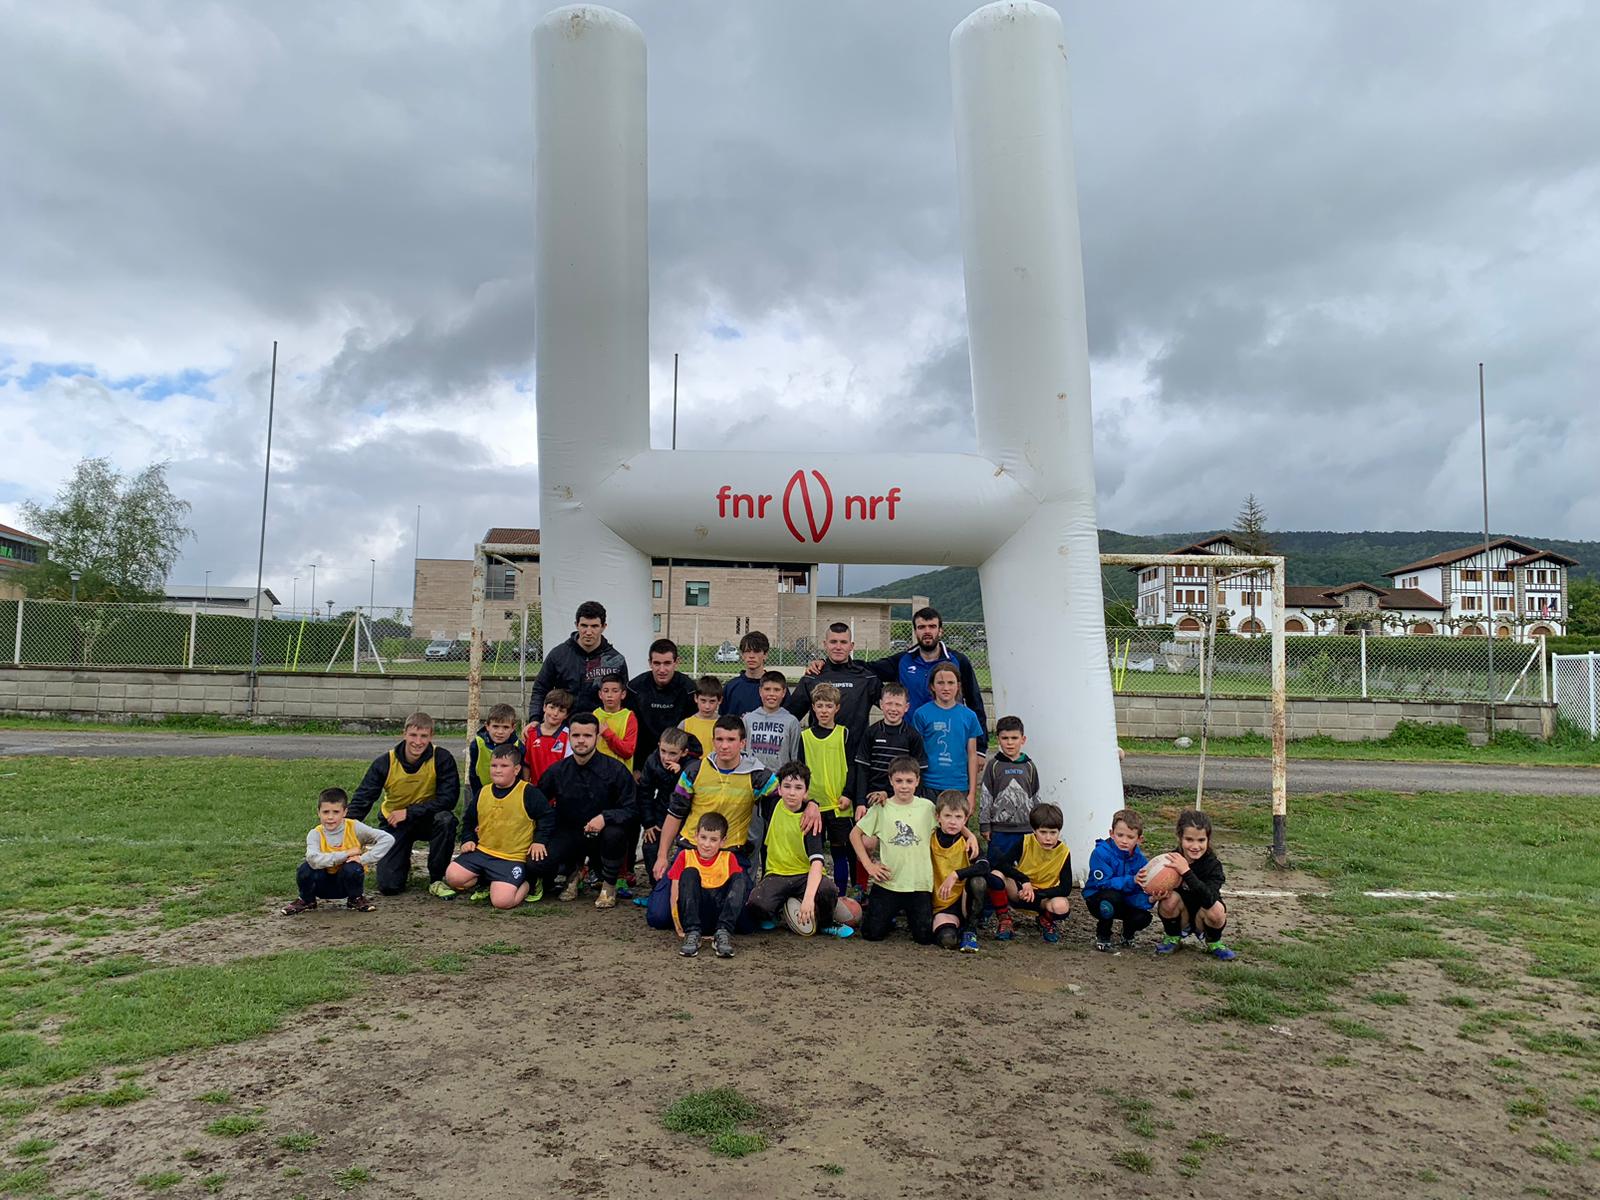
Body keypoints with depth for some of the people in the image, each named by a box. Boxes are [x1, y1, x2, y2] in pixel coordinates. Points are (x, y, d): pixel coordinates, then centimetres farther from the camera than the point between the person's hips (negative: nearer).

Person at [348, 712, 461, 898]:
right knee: (388, 886, -13)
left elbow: (449, 798, -24)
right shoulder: (385, 762, -15)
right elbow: (362, 799, -12)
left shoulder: (442, 758, -20)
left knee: (446, 819, -37)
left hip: (428, 819, -1)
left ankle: (436, 880, -15)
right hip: (393, 823, 1)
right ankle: (403, 863, 26)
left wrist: (409, 812, -25)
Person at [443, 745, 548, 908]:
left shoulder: (529, 793, -8)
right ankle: (487, 882, 8)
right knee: (452, 876, -15)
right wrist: (468, 840, 11)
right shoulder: (483, 792, 9)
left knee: (501, 900, -24)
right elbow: (468, 820, 25)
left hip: (513, 857, -5)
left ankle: (528, 883, 7)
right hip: (482, 852, 6)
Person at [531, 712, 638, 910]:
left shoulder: (615, 770, -12)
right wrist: (538, 838, -5)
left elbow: (630, 810, -14)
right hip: (568, 833, 2)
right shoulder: (557, 771, -2)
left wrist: (605, 817, -32)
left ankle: (608, 885, -6)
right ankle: (573, 870, 14)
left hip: (601, 836, -2)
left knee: (615, 833, -37)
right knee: (538, 862, -25)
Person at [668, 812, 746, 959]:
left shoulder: (728, 858, 5)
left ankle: (723, 933, -28)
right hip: (694, 912, -1)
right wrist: (678, 925, -9)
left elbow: (737, 887, -4)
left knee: (739, 877, -19)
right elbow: (675, 892, -1)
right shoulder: (686, 856, 4)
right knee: (690, 874, -22)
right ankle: (692, 933, -31)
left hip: (719, 913, 1)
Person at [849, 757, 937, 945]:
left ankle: (910, 917, 30)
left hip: (920, 883, 0)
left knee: (924, 937, -2)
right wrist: (868, 864, -2)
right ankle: (891, 916, 32)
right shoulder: (880, 808, -3)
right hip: (887, 882, 0)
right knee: (872, 933, -1)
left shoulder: (927, 807, 0)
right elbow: (855, 834, 4)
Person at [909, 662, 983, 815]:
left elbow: (972, 756, 8)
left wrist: (972, 793, 4)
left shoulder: (968, 716, 5)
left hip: (959, 787, 2)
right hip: (929, 787, -2)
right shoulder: (921, 714, -1)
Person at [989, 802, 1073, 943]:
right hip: (1019, 892, 0)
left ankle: (1045, 922, 4)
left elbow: (1066, 888, -14)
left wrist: (1036, 893, -23)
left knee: (1061, 906, -36)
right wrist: (1025, 880, -32)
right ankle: (1005, 921, -9)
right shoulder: (1025, 842, -13)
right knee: (995, 876, -31)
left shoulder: (1063, 852, -12)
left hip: (1043, 896, 0)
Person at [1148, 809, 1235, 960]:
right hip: (1180, 917, 1)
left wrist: (1186, 871, -48)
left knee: (1216, 910, -32)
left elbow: (1208, 899, -39)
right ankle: (1172, 938, 0)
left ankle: (1214, 943, 2)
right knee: (1171, 898, -29)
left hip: (1203, 917, -1)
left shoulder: (1213, 864, -22)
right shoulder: (1171, 860, -18)